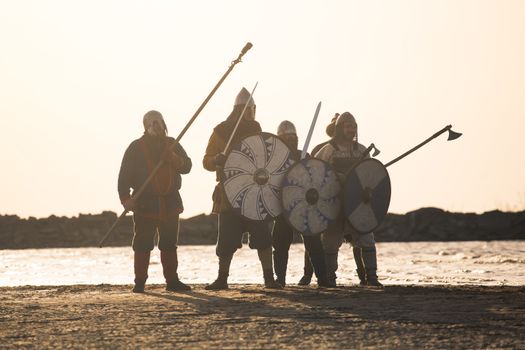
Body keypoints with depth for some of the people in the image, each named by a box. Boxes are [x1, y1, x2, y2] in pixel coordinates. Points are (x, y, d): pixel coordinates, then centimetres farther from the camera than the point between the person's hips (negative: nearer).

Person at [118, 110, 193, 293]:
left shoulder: (172, 145, 11)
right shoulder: (136, 147, 0)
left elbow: (187, 166, 4)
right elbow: (124, 175, -4)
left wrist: (175, 159, -17)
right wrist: (125, 198, -16)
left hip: (170, 203, 4)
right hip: (145, 204, -4)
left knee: (169, 244, 9)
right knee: (142, 245, -5)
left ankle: (172, 280, 14)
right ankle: (139, 282, -1)